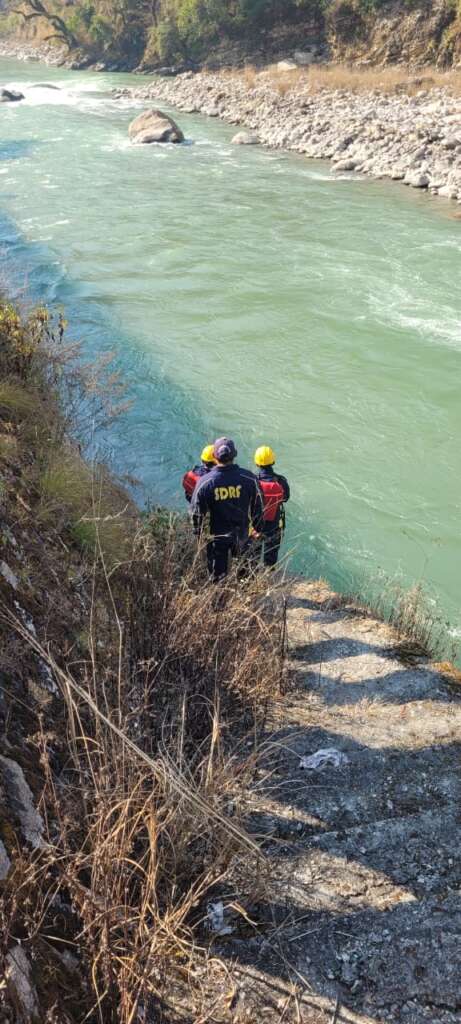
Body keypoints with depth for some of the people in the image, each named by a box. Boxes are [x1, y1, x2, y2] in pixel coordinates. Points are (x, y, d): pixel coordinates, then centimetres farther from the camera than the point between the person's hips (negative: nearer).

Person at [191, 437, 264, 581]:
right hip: (243, 535, 1)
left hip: (217, 538, -1)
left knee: (218, 576, 11)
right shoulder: (249, 479, -12)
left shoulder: (205, 482, -16)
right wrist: (258, 528, 16)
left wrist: (198, 535, 7)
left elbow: (197, 513, -8)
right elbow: (258, 508, -1)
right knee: (245, 574, 23)